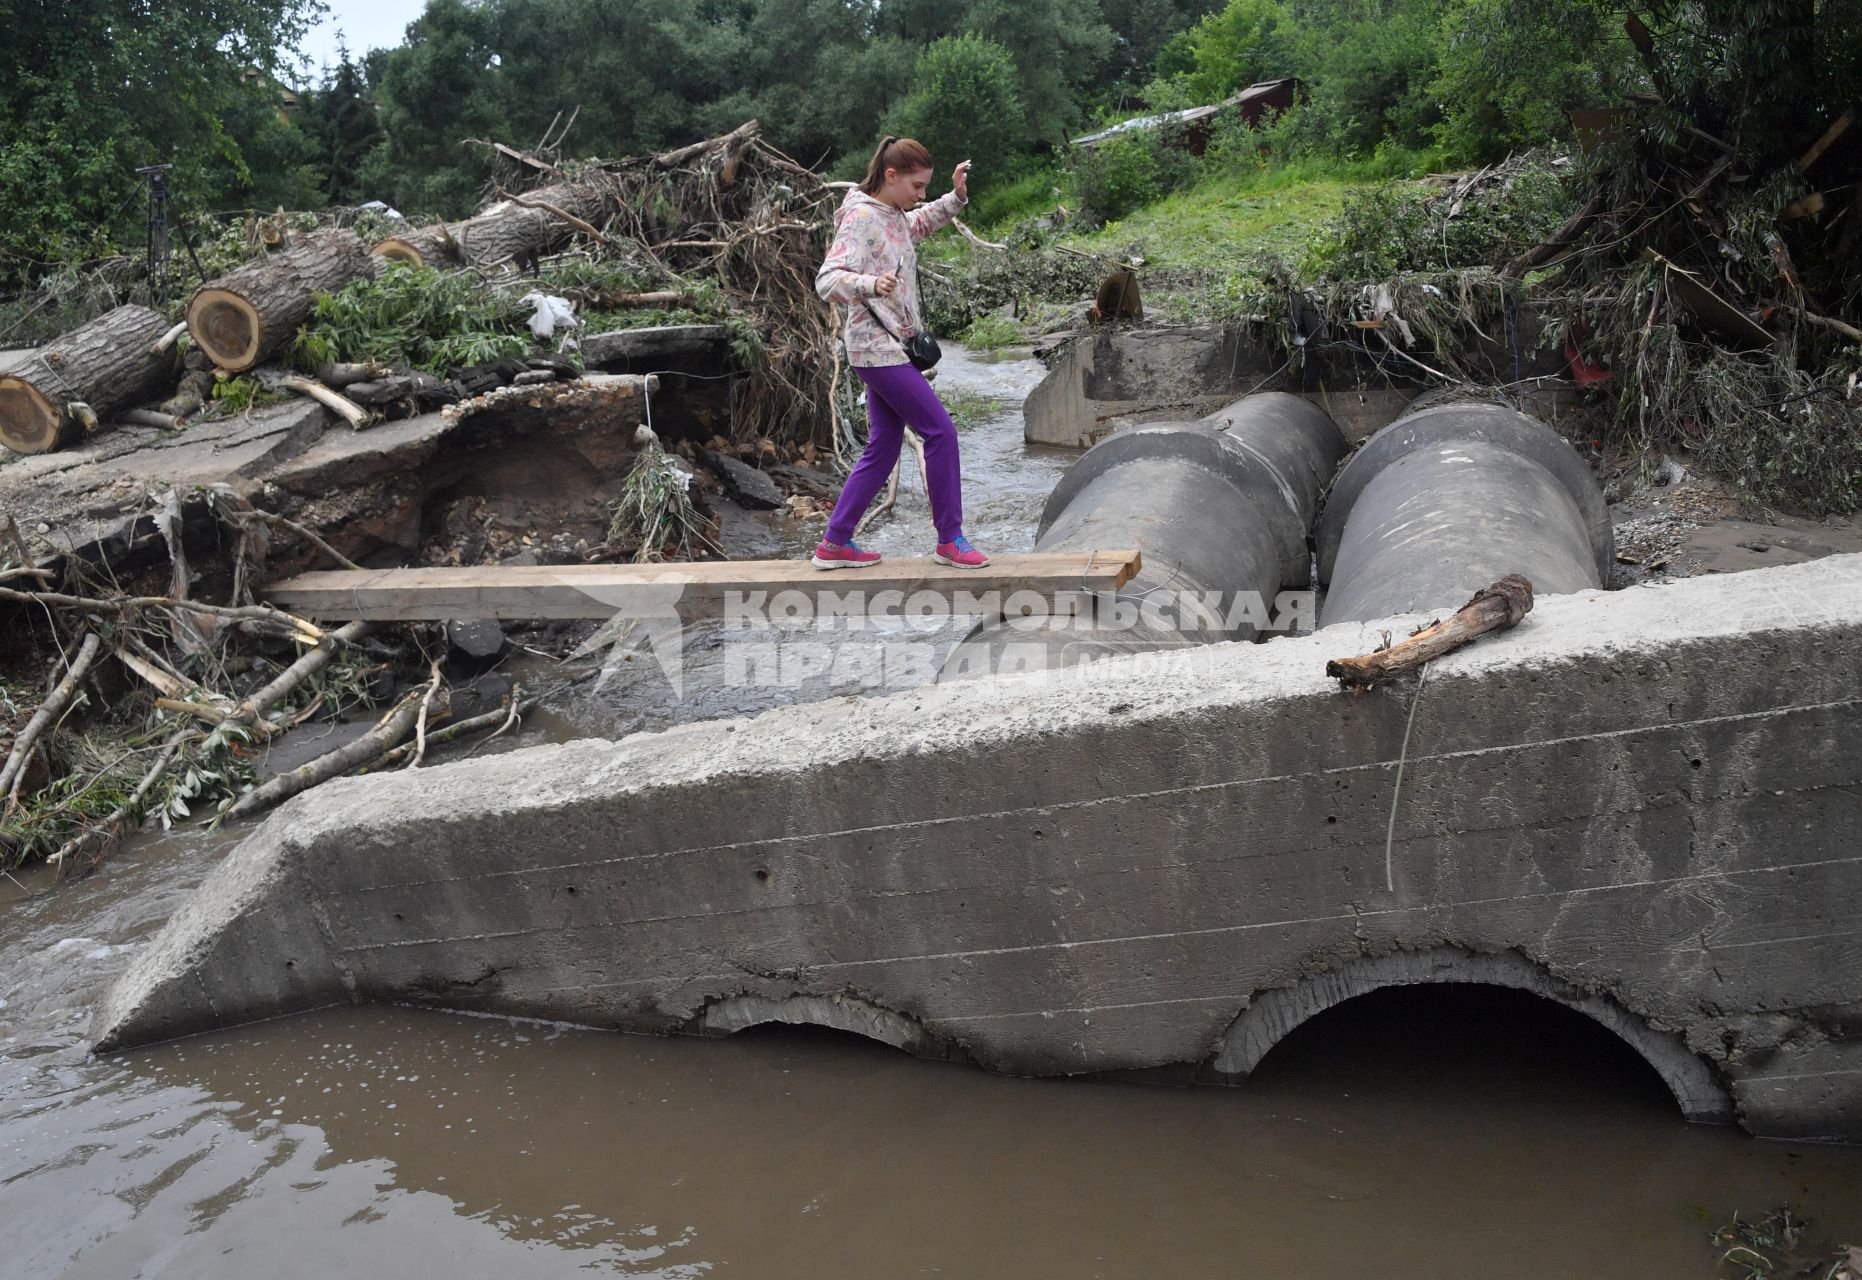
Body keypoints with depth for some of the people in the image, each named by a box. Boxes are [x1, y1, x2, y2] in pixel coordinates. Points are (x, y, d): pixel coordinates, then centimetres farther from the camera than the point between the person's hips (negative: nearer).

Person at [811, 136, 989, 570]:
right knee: (941, 431, -9)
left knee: (883, 449, 11)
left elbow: (920, 225, 36)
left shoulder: (893, 216, 12)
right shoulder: (861, 218, -15)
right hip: (877, 349, -10)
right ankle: (950, 539, 0)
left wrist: (956, 196, 19)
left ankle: (835, 544, 16)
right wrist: (870, 284, -44)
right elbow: (827, 280, -25)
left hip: (889, 349, 10)